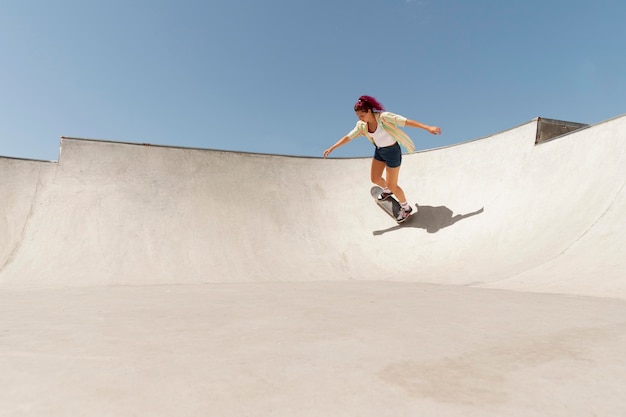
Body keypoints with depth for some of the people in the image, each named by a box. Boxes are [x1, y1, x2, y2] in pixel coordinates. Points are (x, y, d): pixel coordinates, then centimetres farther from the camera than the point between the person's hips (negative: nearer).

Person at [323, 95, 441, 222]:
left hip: (392, 151, -6)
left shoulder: (384, 117, -27)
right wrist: (331, 148, -3)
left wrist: (428, 127, -35)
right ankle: (387, 191, 51)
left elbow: (407, 121, -29)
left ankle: (406, 207, 25)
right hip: (379, 151, 6)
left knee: (391, 185, -1)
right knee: (375, 179, 16)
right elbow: (348, 137, -1)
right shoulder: (362, 125, -9)